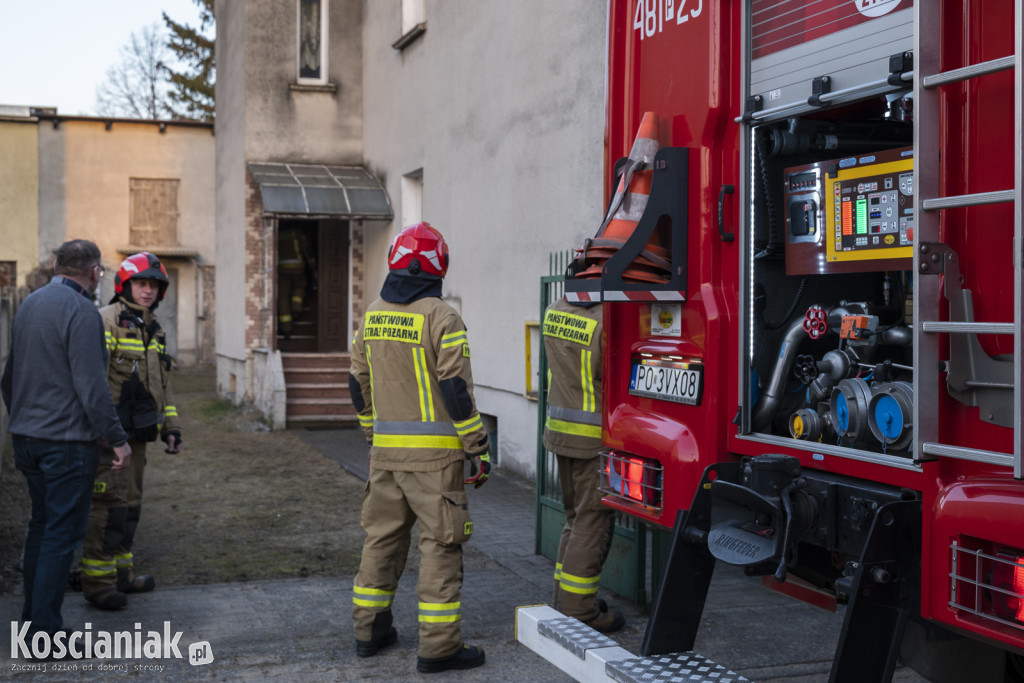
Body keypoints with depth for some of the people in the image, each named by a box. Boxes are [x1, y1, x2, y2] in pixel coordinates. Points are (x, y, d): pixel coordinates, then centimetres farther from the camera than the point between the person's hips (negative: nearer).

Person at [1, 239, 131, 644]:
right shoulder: (81, 311, -16)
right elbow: (91, 386, -21)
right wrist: (117, 439, -15)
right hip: (67, 440, -9)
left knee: (41, 524, 18)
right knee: (63, 533, -3)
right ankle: (45, 630, -1)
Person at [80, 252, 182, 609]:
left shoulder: (155, 331, 17)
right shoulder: (106, 321, -11)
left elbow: (161, 385, 24)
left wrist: (170, 427, 19)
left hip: (137, 435, 9)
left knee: (130, 503, 14)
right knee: (110, 504, -8)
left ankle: (121, 572, 23)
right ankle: (96, 580, -1)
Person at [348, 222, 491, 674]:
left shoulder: (373, 316, 8)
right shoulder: (440, 317, -13)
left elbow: (359, 383, 15)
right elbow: (456, 390, -17)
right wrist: (479, 450, -10)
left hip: (386, 450, 7)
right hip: (434, 452, -6)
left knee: (383, 535, 16)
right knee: (440, 542, -1)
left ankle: (370, 629, 25)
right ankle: (438, 646, 1)